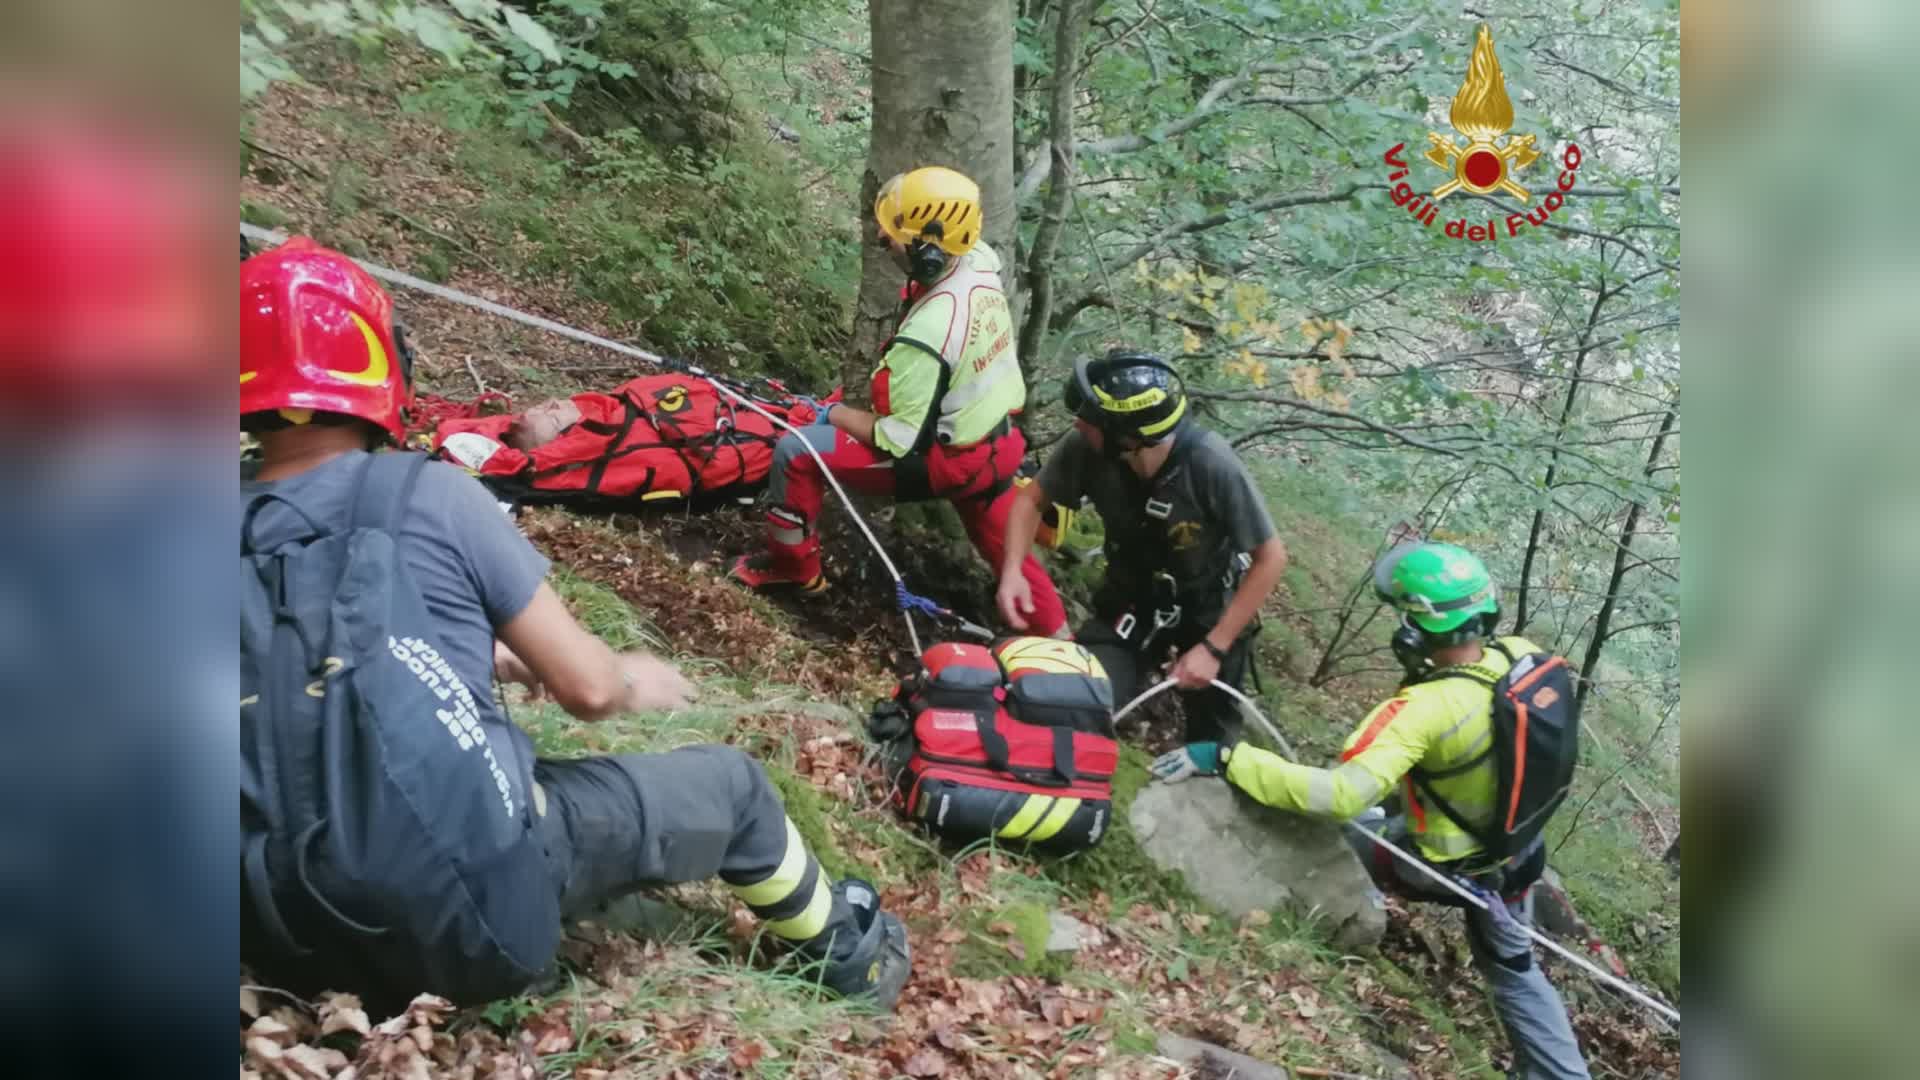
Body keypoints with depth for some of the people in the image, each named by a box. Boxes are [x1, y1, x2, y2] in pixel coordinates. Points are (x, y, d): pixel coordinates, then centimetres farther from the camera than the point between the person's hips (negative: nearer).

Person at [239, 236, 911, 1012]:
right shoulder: (426, 495, -14)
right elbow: (587, 687, -8)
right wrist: (635, 681, 15)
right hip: (479, 907, -5)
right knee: (731, 781, 17)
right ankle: (848, 957, 41)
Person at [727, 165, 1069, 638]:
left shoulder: (926, 337, -33)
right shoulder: (979, 264, -12)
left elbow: (900, 441, -23)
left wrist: (836, 414, -8)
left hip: (946, 461, -8)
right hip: (999, 444, 8)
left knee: (796, 451, -4)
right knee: (1006, 546, 27)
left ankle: (791, 566, 18)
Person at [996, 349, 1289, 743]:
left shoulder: (1212, 466, -35)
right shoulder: (1087, 446, -28)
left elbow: (1271, 558, -24)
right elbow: (1032, 499, -7)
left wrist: (1213, 648, -24)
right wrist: (1012, 569, -24)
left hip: (1209, 607, -1)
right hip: (1131, 598, 2)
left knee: (1210, 741, 15)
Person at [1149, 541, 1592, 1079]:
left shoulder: (1424, 711, -39)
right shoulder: (1522, 656, -19)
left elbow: (1342, 794, -47)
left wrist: (1226, 759, -46)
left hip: (1447, 867, -6)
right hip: (1519, 851, 6)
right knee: (1513, 969, 30)